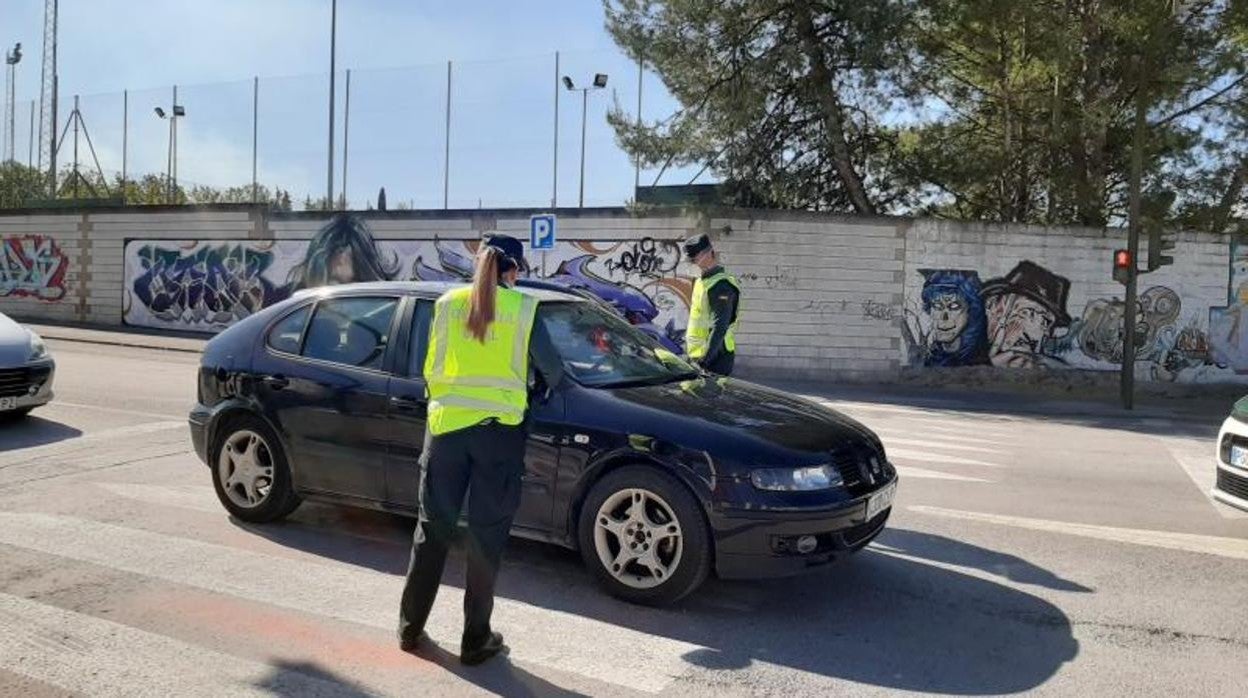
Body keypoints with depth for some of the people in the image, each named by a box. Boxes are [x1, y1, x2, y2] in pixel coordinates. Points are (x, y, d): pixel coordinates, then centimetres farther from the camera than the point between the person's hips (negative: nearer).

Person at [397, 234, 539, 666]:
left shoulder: (448, 302, 2)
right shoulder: (524, 307, -5)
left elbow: (432, 367, 6)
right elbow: (523, 370, -1)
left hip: (446, 424, 3)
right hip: (499, 428, -2)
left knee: (432, 527, 15)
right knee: (486, 536, 6)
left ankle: (410, 627, 25)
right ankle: (476, 639, 14)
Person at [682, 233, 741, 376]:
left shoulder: (721, 286, -16)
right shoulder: (701, 281, 16)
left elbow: (719, 328, -23)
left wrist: (706, 358, -26)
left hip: (715, 357, -10)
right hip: (699, 355, 10)